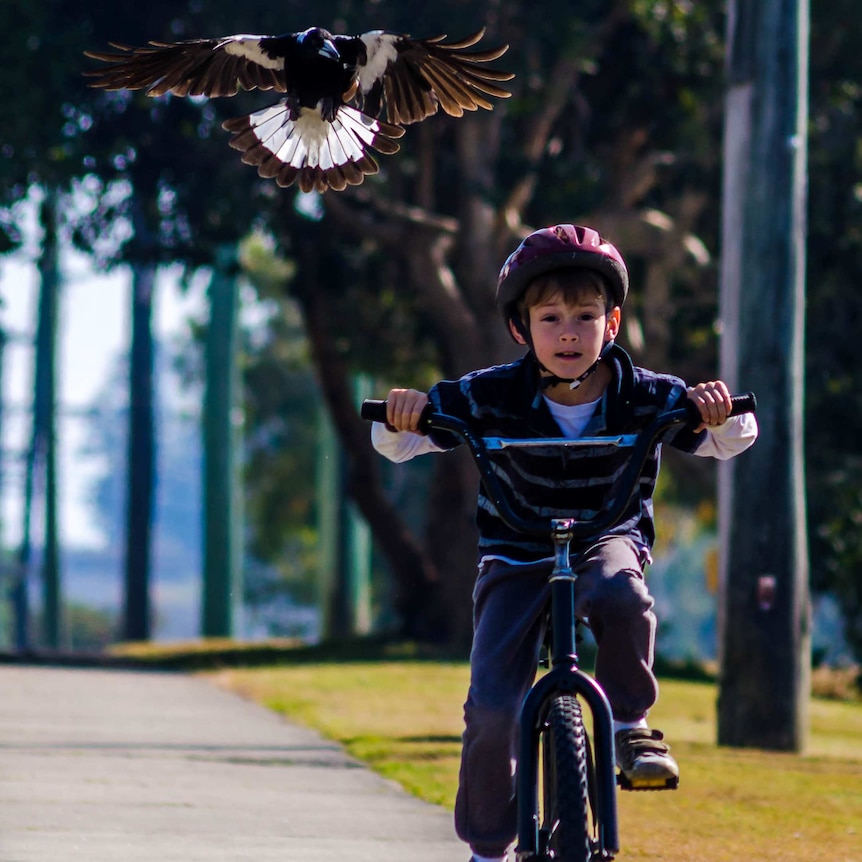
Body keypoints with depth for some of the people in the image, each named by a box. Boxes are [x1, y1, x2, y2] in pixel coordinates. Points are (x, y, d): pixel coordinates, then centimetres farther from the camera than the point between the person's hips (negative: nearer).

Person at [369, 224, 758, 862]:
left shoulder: (645, 396, -13)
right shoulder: (492, 397, -14)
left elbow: (730, 442, -5)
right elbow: (398, 445, -7)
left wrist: (721, 412, -28)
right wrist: (400, 417, -31)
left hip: (608, 540, 0)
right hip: (517, 556, 0)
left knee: (621, 595, -38)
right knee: (492, 707, -13)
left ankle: (630, 722, -13)